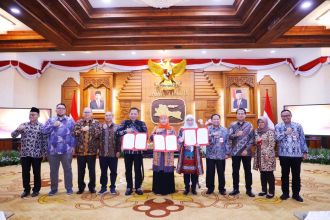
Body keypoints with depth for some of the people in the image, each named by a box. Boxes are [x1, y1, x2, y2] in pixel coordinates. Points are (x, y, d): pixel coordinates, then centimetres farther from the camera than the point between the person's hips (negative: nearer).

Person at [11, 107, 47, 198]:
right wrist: (18, 129, -19)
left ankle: (36, 190, 23)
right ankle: (26, 189, 26)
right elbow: (13, 135, 1)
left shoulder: (41, 126, -2)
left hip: (37, 154, -2)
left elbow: (44, 140, -1)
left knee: (36, 173, 8)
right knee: (25, 173, 10)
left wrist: (44, 152, -4)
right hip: (24, 153, 3)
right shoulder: (23, 125, 5)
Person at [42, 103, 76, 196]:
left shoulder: (70, 121, 4)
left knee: (67, 169, 7)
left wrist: (73, 146, -5)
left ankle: (69, 188, 20)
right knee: (53, 170, 12)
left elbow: (74, 134, 1)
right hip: (53, 150, 2)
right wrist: (53, 125, -14)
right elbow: (44, 131, -2)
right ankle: (53, 188, 26)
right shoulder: (50, 120, 10)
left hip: (66, 150, -2)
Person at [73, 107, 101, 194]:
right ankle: (81, 187, 24)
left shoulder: (96, 123, 3)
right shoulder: (78, 122, 8)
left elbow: (98, 133, -10)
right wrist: (82, 130, -20)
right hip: (80, 150, 2)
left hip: (92, 150, -1)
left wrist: (89, 129, -18)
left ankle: (92, 187, 21)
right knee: (80, 170, 10)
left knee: (92, 170, 6)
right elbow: (74, 133, -5)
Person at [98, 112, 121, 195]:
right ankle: (103, 186, 25)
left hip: (113, 153, -1)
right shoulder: (101, 126, 6)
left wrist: (118, 151, -6)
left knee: (113, 171, 8)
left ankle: (112, 187, 21)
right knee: (103, 171, 12)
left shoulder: (116, 127, 0)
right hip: (103, 153, 2)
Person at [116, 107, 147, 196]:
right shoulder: (124, 123, 4)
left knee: (138, 169, 6)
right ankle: (129, 187, 22)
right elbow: (117, 133, -6)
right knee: (128, 169, 9)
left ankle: (138, 187, 19)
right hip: (127, 150, 1)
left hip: (138, 150, -1)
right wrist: (126, 131, -21)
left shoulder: (142, 123, 4)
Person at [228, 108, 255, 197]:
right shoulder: (232, 125, 3)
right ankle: (235, 189, 21)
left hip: (246, 152, -1)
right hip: (235, 152, 1)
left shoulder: (249, 125, 1)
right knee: (235, 171, 9)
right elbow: (229, 137, -6)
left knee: (248, 171, 8)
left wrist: (246, 149, -12)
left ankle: (249, 190, 20)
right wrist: (236, 134, -26)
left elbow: (252, 139, -3)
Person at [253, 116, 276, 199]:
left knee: (269, 174, -1)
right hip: (259, 155, 6)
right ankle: (264, 190, 21)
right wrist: (257, 141, -4)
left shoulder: (270, 131, -7)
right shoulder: (257, 131, 12)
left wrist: (267, 154, -18)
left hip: (267, 155, -6)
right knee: (262, 174, 11)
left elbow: (272, 144, -13)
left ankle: (271, 192, 9)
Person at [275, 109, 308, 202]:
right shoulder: (278, 127, 2)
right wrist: (285, 133, -20)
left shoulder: (298, 126, 5)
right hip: (284, 155, -1)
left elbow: (302, 139, 6)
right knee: (285, 175, 9)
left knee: (296, 175, 9)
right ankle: (285, 193, 22)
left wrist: (305, 152, 3)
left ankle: (296, 194, 22)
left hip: (297, 155, 1)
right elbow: (276, 138, -11)